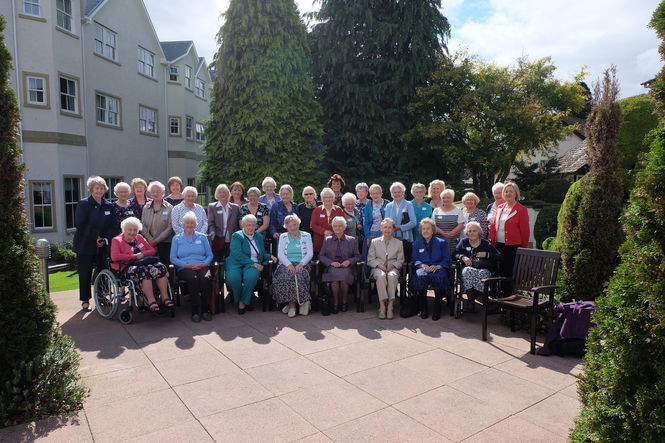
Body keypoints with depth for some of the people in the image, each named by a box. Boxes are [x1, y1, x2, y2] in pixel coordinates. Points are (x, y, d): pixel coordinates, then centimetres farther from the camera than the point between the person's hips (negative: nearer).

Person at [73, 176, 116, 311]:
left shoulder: (109, 206, 8)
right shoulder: (83, 204, -3)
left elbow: (112, 226, 5)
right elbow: (80, 224, -11)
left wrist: (105, 239, -11)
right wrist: (95, 237, -13)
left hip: (102, 246, 3)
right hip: (85, 245, -3)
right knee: (85, 274, 3)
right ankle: (85, 301, 14)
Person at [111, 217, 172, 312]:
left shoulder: (140, 237, 25)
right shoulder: (117, 240, 10)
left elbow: (153, 250, 19)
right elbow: (114, 256, -8)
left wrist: (143, 254, -3)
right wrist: (134, 256, -10)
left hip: (145, 263, 5)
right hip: (128, 266, -5)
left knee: (160, 267, -28)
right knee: (143, 271, -39)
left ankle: (165, 297, -30)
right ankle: (151, 301, -40)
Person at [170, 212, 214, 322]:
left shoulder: (202, 237, 19)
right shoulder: (177, 238, 16)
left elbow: (210, 255, 14)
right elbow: (173, 258, 6)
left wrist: (204, 264, -7)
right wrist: (187, 265, -9)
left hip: (202, 266, 1)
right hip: (185, 268, -1)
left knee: (205, 277, -35)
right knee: (193, 277, -37)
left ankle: (206, 309, -23)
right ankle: (195, 310, -28)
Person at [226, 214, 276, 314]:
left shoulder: (259, 237, 21)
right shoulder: (236, 236, 4)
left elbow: (262, 254, 28)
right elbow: (237, 254, -11)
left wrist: (270, 257, 5)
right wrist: (253, 264, -18)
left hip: (253, 264, 3)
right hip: (237, 263, -3)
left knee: (251, 276, -33)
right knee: (233, 278, -34)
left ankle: (243, 302, -13)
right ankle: (238, 300, -5)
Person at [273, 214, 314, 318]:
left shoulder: (306, 236, 14)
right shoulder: (283, 236, 17)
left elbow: (310, 253, 5)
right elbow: (280, 254, 5)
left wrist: (301, 264, -13)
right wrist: (289, 264, -13)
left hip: (301, 264, -1)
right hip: (286, 264, 1)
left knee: (299, 276, -34)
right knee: (286, 276, -33)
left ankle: (291, 304, -19)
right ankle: (292, 303, -21)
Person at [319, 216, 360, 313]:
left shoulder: (352, 240, 14)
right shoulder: (327, 240, 16)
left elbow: (357, 256, 13)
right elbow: (321, 256, 11)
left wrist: (349, 261, -8)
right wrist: (331, 262, -5)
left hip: (346, 267, 0)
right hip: (331, 267, 0)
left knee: (344, 277, -33)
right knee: (335, 277, -33)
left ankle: (344, 301, -9)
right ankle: (335, 302, -13)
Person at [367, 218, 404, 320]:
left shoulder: (399, 243, 18)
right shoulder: (374, 242, 17)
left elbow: (400, 260, 12)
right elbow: (370, 259, 10)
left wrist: (392, 265, -10)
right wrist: (379, 265, -10)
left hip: (392, 268, 0)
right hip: (378, 268, 0)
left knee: (392, 276, -37)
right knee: (381, 276, -37)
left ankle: (390, 305, -34)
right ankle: (382, 305, -35)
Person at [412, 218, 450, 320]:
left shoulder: (441, 243, 14)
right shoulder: (416, 244, 17)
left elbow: (446, 260, 6)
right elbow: (415, 260, 10)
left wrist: (437, 266, -13)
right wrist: (422, 265, -12)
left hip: (438, 269, 0)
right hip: (423, 269, 1)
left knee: (439, 277, -36)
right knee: (420, 276, -36)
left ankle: (437, 310, -21)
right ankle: (423, 309, -22)